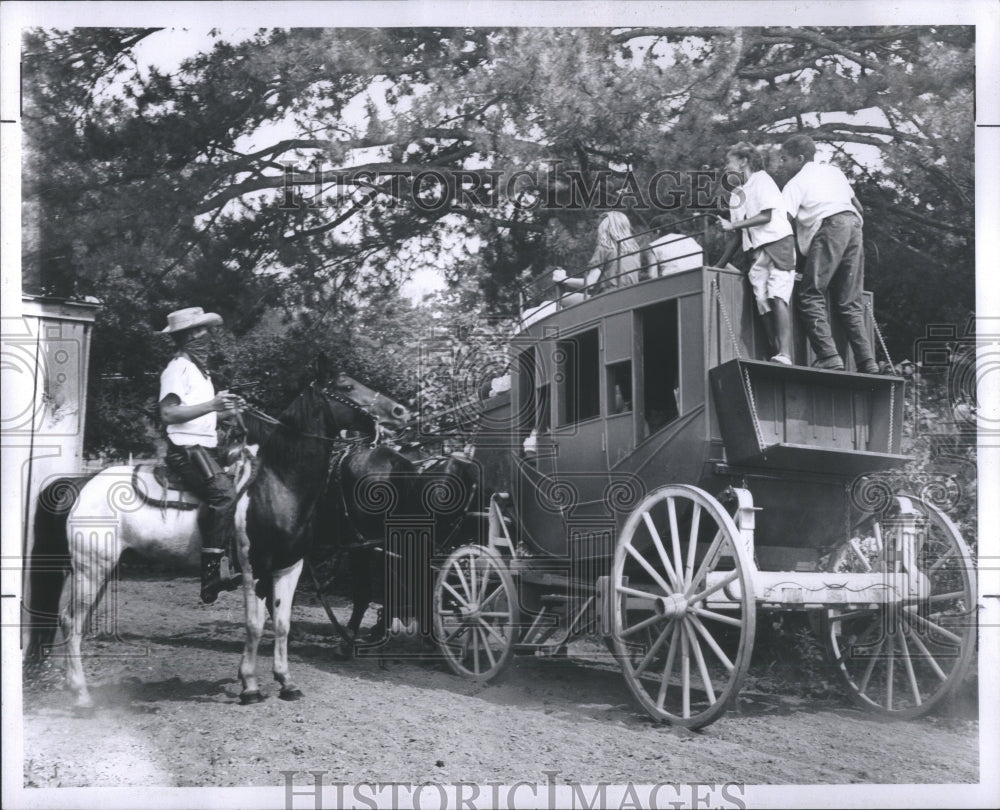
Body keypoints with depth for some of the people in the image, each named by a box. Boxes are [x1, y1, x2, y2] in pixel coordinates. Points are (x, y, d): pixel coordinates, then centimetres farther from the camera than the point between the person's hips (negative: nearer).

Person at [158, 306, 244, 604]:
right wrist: (211, 405, -24)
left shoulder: (199, 369, 22)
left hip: (204, 447, 11)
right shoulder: (178, 368, -8)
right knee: (224, 493, -27)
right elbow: (168, 413, -19)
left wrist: (223, 407, 17)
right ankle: (211, 574, -28)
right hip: (186, 448, -10)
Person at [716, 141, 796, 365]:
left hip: (778, 241, -7)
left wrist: (732, 225, -11)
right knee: (762, 301, -10)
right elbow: (738, 235, 21)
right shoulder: (736, 194, 22)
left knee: (777, 296, -21)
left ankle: (785, 354, -30)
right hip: (757, 250, 7)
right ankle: (775, 353, -15)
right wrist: (719, 266, 18)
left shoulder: (761, 180, 2)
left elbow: (766, 216, -10)